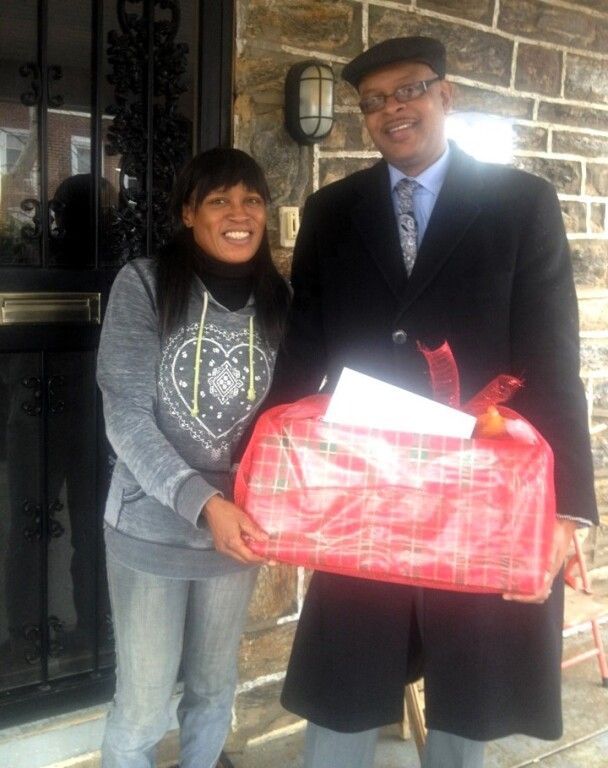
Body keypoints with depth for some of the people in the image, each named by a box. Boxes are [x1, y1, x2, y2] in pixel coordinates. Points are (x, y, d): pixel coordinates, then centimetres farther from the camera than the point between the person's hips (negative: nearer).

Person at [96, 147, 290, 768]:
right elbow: (126, 418, -15)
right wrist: (202, 502, -26)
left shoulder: (278, 299, 1)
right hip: (151, 527, -3)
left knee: (215, 689, 20)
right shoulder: (143, 285, -11)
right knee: (143, 706, 6)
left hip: (237, 528, 4)